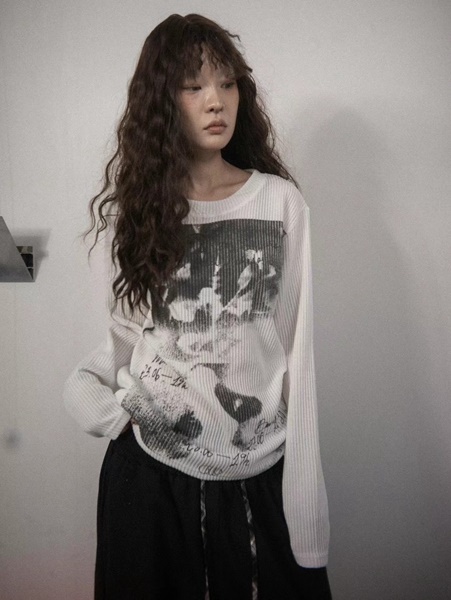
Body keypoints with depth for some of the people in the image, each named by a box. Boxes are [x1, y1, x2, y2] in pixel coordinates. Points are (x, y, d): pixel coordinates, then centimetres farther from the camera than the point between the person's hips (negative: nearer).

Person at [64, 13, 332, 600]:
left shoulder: (281, 202, -3)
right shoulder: (140, 201, 1)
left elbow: (297, 348, -4)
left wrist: (306, 498, -5)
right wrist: (88, 388, -6)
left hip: (259, 471, -1)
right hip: (150, 466, 2)